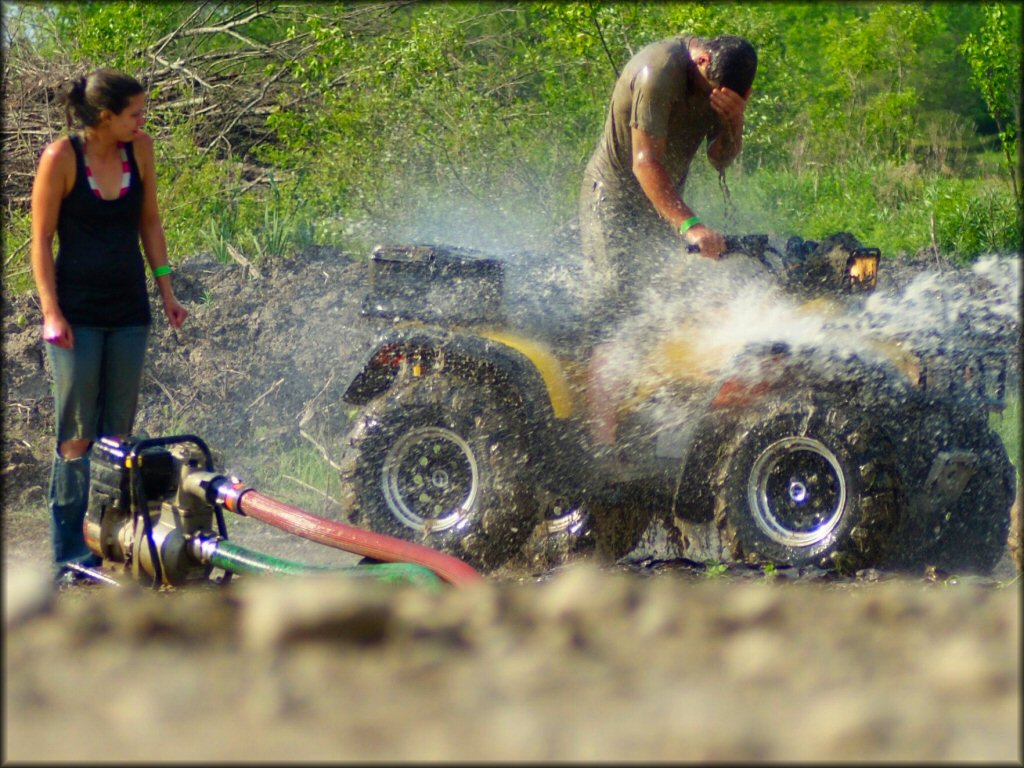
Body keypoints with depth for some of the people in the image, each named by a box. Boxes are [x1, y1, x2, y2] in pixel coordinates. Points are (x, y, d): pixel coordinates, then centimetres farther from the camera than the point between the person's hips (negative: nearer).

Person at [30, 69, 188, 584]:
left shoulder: (139, 149, 2)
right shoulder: (62, 158, -11)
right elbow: (41, 240, -7)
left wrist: (166, 290, 12)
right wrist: (51, 311, -13)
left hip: (128, 309, 5)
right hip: (77, 312, -5)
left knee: (119, 433, 6)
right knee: (77, 435, -4)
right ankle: (70, 555, -1)